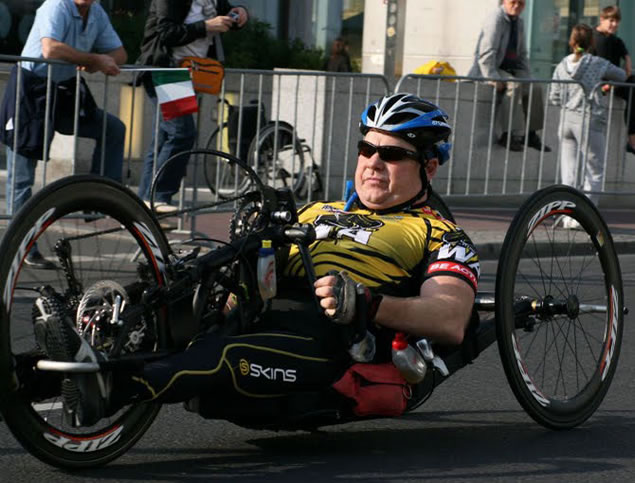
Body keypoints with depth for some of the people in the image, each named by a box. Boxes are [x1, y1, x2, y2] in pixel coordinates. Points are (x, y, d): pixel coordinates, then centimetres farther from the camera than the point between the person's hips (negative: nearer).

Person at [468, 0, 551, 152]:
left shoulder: (519, 23, 12)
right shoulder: (496, 19, -14)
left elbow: (522, 55, 20)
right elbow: (486, 53, -22)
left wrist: (527, 78, 7)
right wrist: (493, 79, -30)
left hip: (509, 69, 9)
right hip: (487, 70, -9)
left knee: (535, 88, -6)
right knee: (513, 85, -32)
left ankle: (531, 134, 2)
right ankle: (510, 135, -34)